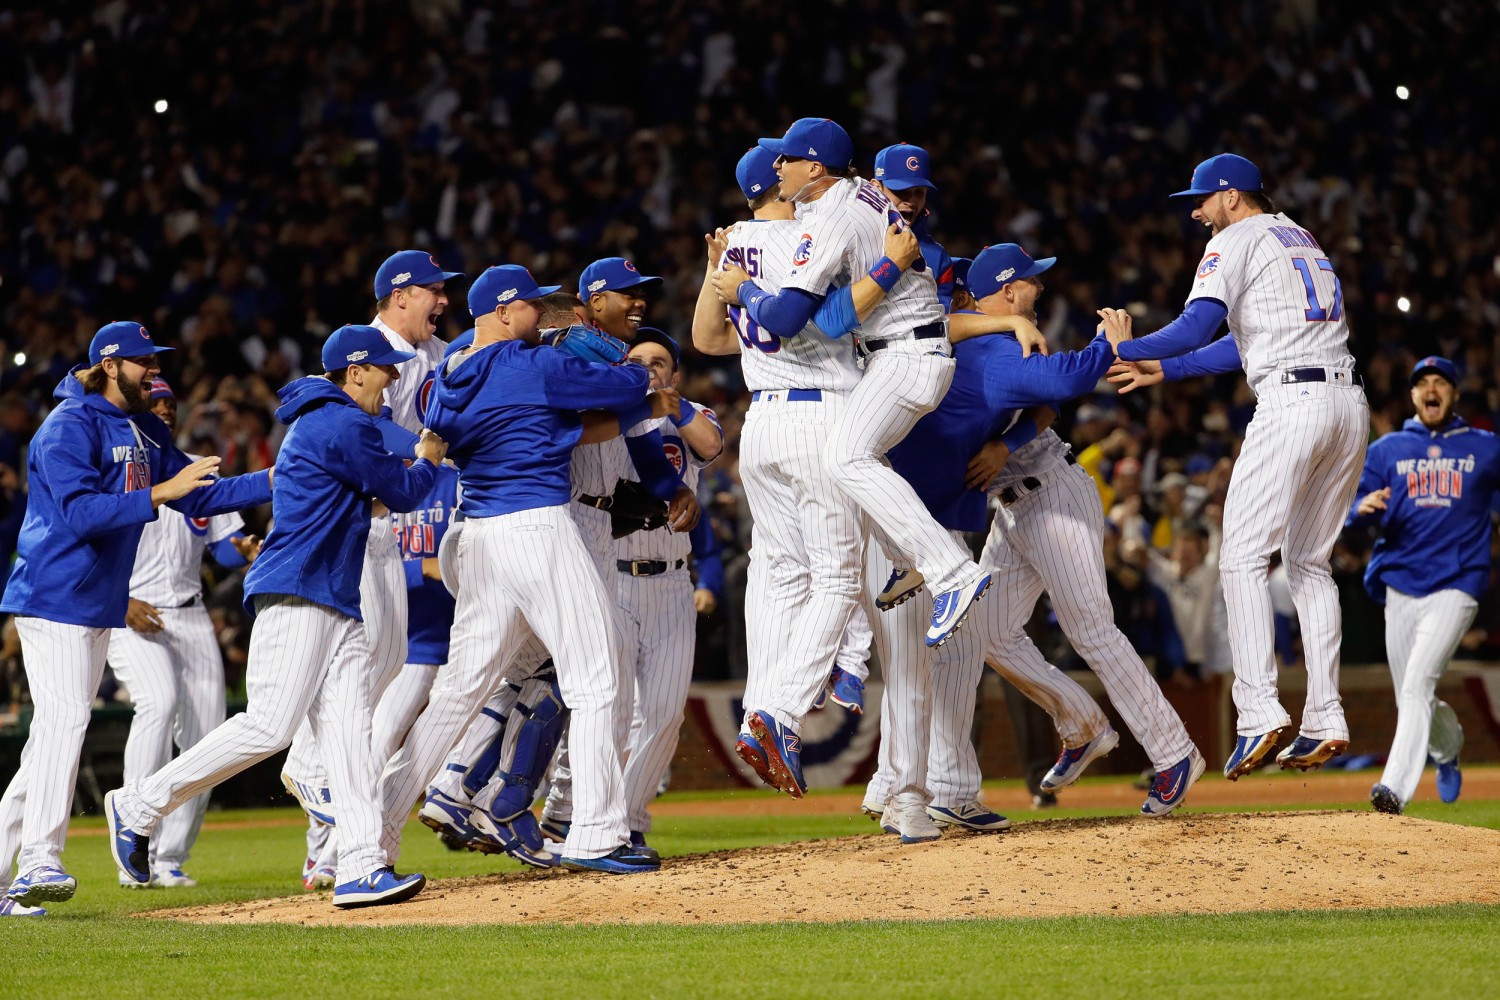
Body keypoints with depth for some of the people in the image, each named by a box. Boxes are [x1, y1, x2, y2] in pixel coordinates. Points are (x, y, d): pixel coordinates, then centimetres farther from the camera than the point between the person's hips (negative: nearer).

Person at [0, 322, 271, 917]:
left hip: (101, 601, 9)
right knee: (65, 719, -17)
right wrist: (159, 494, -28)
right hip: (55, 595, -9)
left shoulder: (146, 431, 15)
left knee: (57, 733, 8)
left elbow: (199, 495, 15)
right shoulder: (70, 426, -13)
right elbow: (78, 513, -24)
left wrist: (276, 479, 4)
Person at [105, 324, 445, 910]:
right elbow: (403, 493, -4)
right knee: (271, 725, -15)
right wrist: (428, 461, 16)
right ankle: (141, 805, -5)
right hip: (298, 595, -11)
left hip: (338, 600, 11)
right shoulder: (343, 426, -9)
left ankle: (361, 867, -11)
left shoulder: (322, 422, 22)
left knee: (349, 726, -2)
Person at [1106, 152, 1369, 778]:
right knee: (1308, 562, 14)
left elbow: (1198, 326, -13)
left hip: (1292, 403, -8)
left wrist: (1120, 350, -5)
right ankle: (1325, 721, 6)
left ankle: (1260, 712, -21)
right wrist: (1164, 369, 31)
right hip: (1349, 403, 8)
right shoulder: (1303, 240, 27)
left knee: (1244, 557, -8)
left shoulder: (1236, 241, 2)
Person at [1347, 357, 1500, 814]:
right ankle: (1448, 750, 42)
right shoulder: (1387, 449, 11)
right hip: (1400, 584, 3)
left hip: (1456, 585, -3)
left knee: (1418, 682, -20)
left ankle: (1396, 787, -28)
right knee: (1412, 699, 9)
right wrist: (1364, 507, -18)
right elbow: (1357, 509, 6)